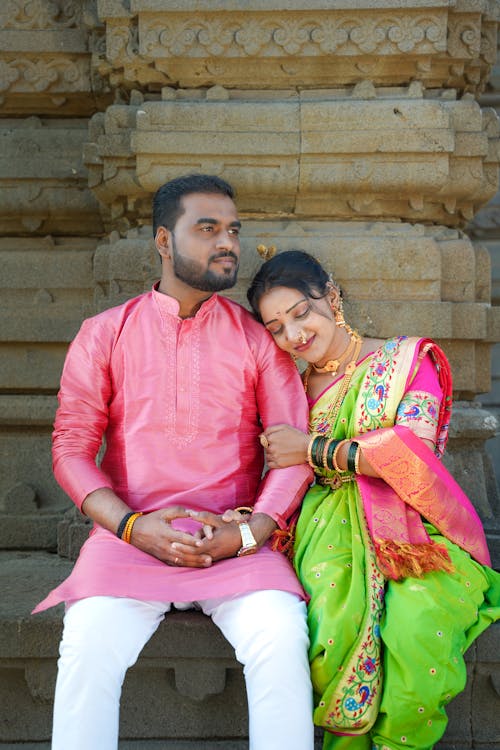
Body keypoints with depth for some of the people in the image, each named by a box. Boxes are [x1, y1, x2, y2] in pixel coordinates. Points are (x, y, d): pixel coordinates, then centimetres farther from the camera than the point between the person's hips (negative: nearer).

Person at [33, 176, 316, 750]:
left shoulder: (256, 338, 10)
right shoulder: (105, 334, 10)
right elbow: (71, 447, 5)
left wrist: (246, 535, -12)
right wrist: (132, 525, -11)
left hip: (239, 543, 0)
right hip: (130, 536, 0)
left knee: (281, 636, -28)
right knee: (89, 643, -28)